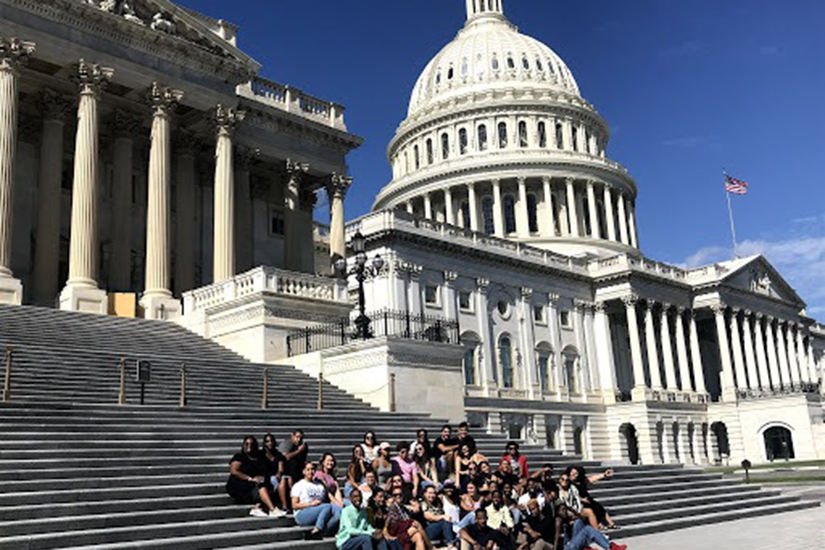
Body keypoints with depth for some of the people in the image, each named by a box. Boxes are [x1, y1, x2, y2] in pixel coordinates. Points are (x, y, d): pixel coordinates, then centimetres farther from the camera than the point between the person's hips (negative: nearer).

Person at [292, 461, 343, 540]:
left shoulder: (320, 485, 25)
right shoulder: (298, 485, 8)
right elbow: (294, 506, -1)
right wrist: (311, 504, -14)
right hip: (302, 515, -5)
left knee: (339, 510, -27)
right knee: (328, 506, -31)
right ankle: (316, 531, -37)